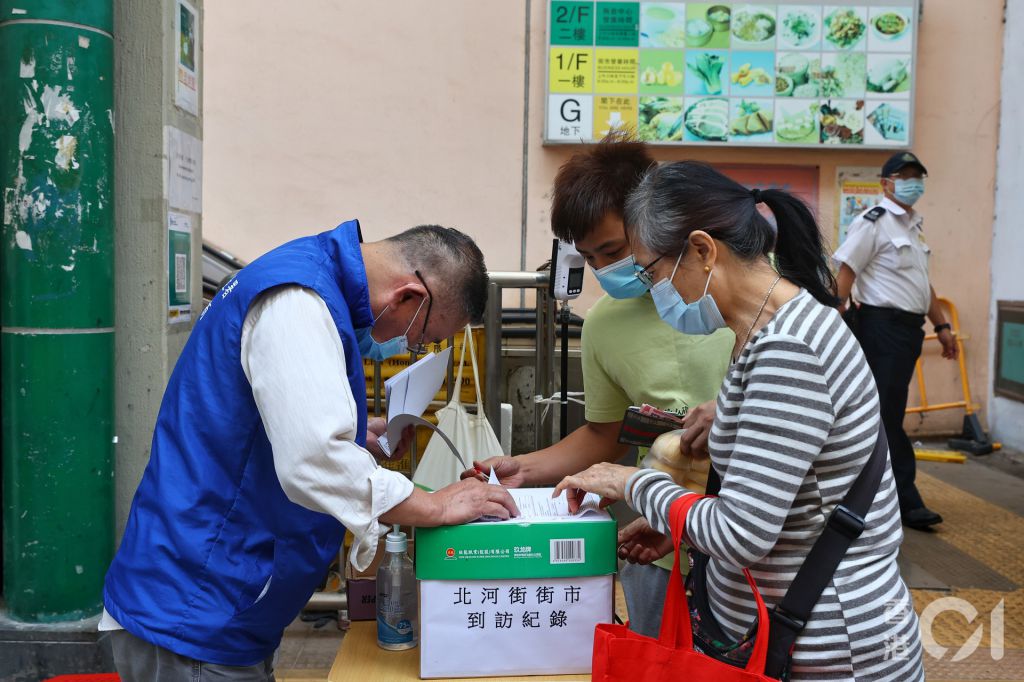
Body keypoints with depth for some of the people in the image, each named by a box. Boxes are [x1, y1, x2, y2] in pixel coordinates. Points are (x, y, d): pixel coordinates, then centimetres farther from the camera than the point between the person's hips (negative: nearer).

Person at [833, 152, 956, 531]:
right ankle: (907, 502, -2)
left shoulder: (914, 225, 19)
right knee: (888, 416, -6)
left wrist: (942, 325, 23)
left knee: (886, 411, 14)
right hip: (882, 325, -9)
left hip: (907, 328, 9)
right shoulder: (873, 222, -9)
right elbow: (845, 273, -15)